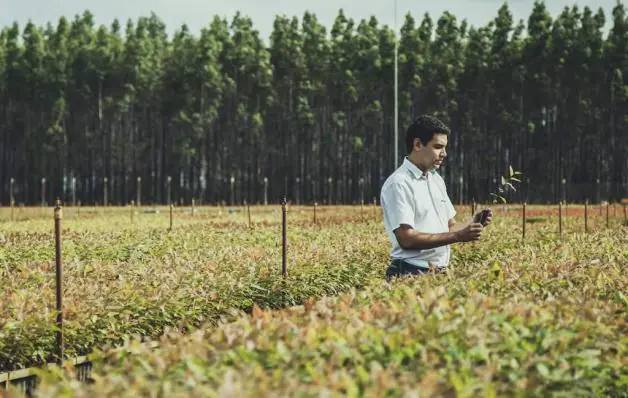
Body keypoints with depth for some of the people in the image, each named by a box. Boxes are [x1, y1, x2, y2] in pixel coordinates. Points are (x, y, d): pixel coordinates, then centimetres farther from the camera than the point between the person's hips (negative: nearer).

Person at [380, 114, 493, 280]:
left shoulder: (436, 180, 14)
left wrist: (473, 223, -1)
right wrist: (458, 236, -20)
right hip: (411, 273, -7)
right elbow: (406, 238, -19)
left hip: (440, 272, 8)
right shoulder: (398, 184, -12)